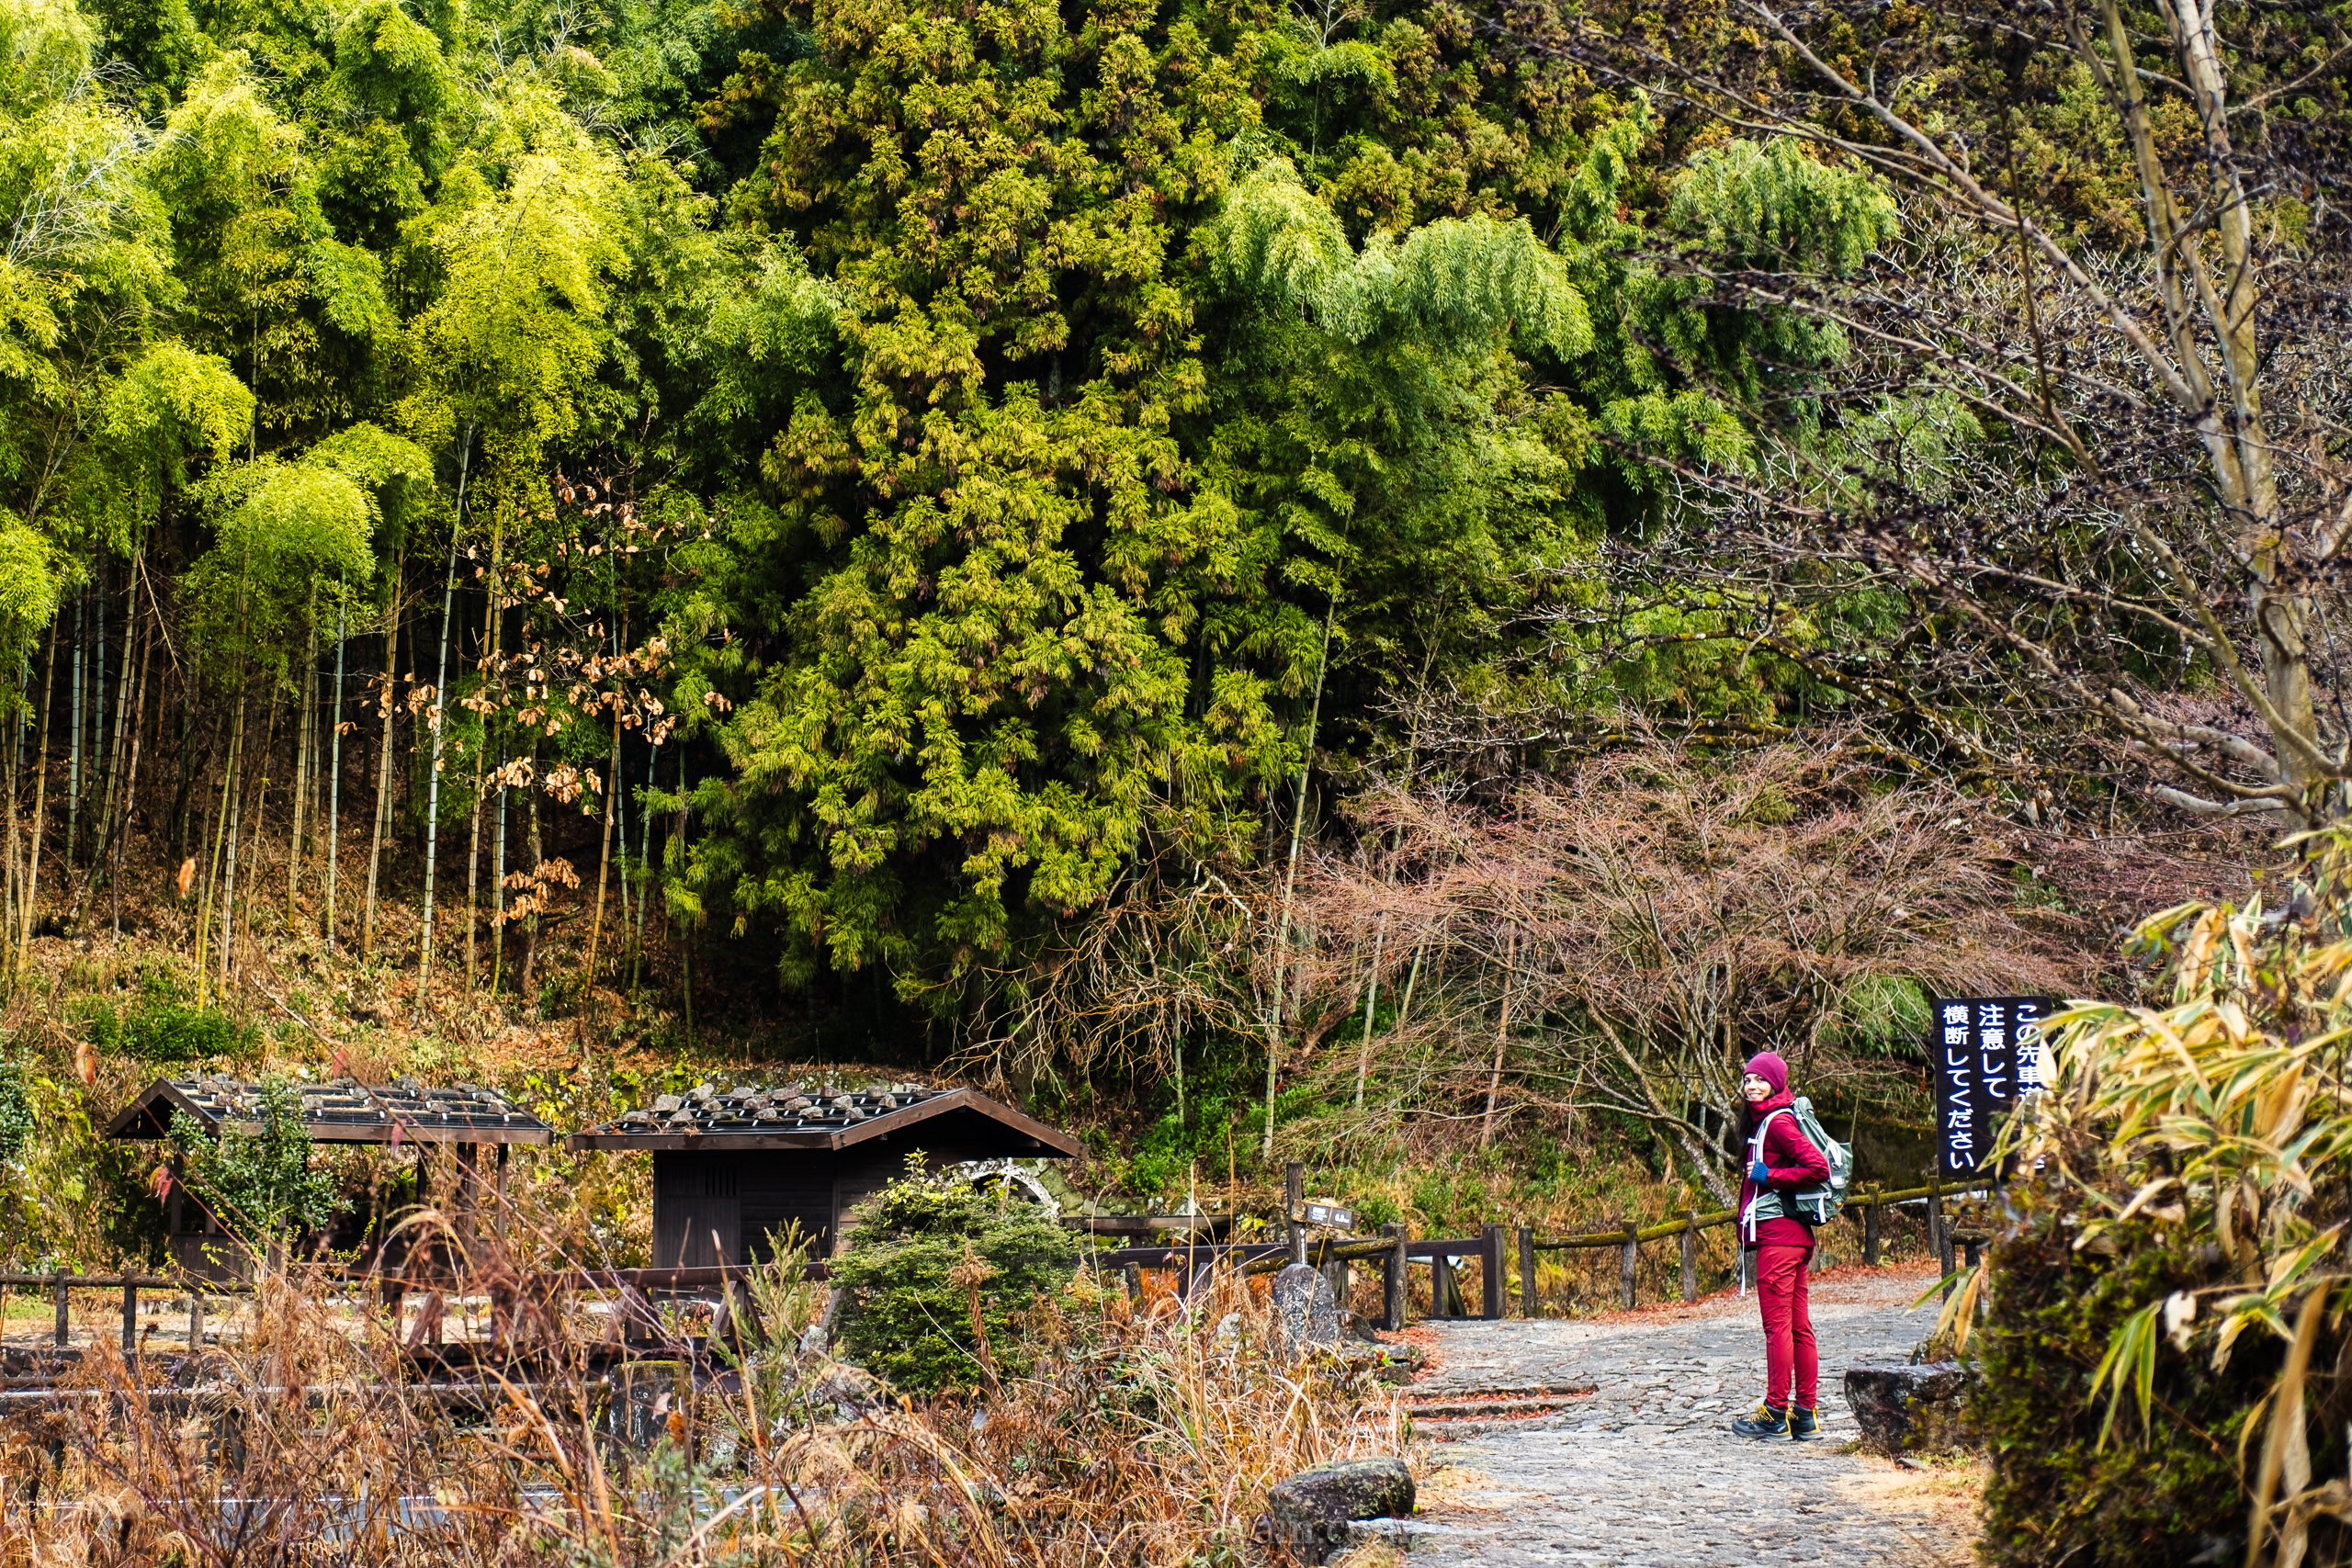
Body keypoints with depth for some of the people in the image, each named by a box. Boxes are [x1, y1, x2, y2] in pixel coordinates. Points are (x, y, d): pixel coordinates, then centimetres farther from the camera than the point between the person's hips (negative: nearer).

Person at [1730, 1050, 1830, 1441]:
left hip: (1778, 1235, -10)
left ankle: (1776, 1414, -6)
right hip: (1794, 1234, 10)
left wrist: (1768, 1176, -14)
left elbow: (1818, 1167, -20)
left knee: (1777, 1324, -8)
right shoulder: (1765, 1120, 19)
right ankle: (1806, 1415, 11)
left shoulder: (1778, 1122, -11)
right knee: (1798, 1326, 9)